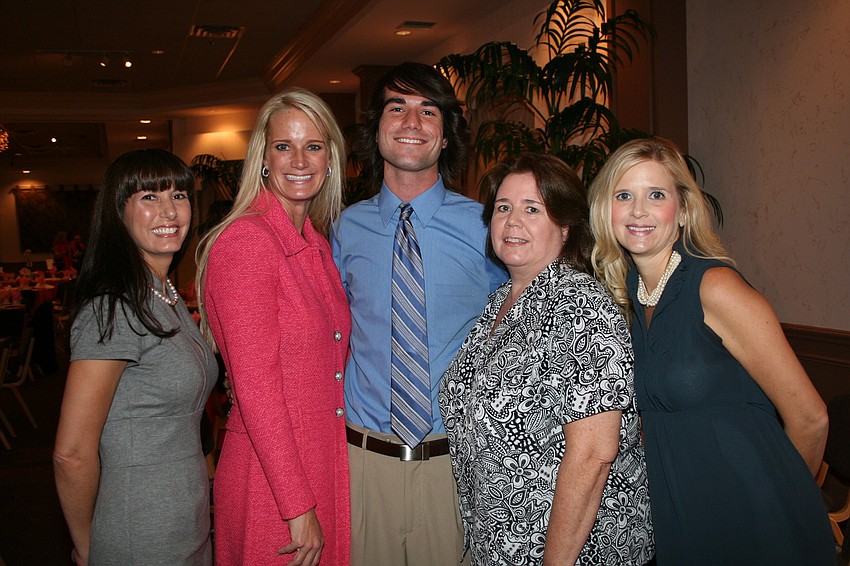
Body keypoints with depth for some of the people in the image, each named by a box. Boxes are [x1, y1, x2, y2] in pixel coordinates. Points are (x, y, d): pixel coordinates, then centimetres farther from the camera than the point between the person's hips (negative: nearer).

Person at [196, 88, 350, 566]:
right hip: (270, 477, -7)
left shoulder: (318, 244, 8)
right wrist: (298, 507, -19)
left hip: (327, 463, 7)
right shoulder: (246, 239, -16)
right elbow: (255, 385, -20)